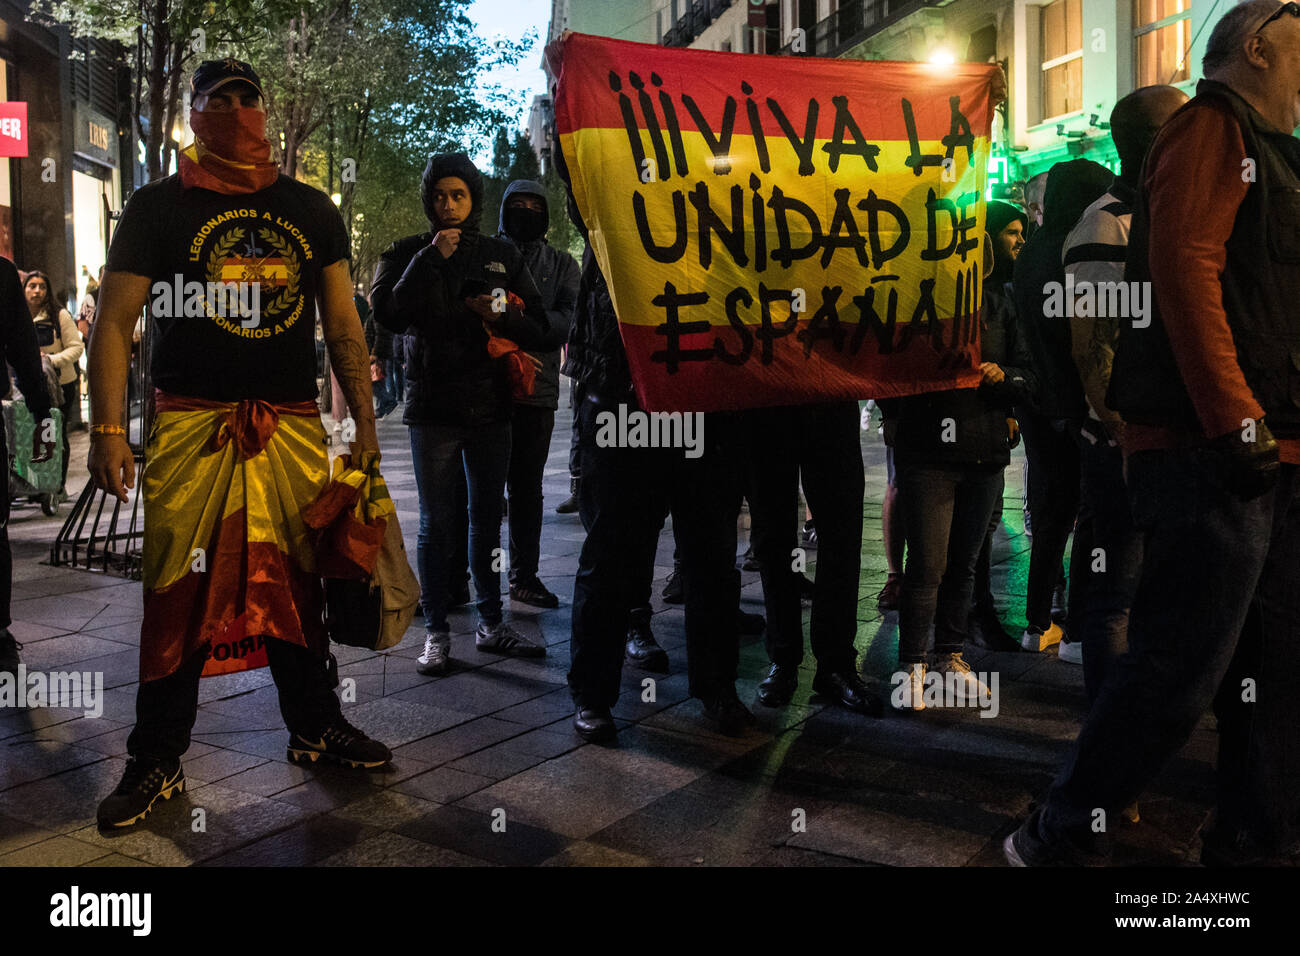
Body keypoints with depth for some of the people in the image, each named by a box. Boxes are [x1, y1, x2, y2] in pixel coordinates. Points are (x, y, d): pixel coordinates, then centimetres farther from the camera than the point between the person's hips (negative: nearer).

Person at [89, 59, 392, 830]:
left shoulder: (311, 210, 14)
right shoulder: (158, 207, 6)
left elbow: (343, 325, 14)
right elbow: (116, 321, 2)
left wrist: (365, 422, 7)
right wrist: (108, 429, -7)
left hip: (294, 426, 3)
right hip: (191, 426, -2)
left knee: (298, 580, 8)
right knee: (179, 592, -1)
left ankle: (315, 725, 24)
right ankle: (157, 760, 11)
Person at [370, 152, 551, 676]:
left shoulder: (503, 255, 11)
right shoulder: (409, 253, 4)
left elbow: (538, 327, 8)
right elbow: (388, 314, -14)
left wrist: (501, 313, -12)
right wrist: (431, 259, -16)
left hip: (491, 404, 3)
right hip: (433, 406, -3)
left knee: (488, 517, 10)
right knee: (437, 522, 0)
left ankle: (491, 623, 20)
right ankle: (436, 632, 7)